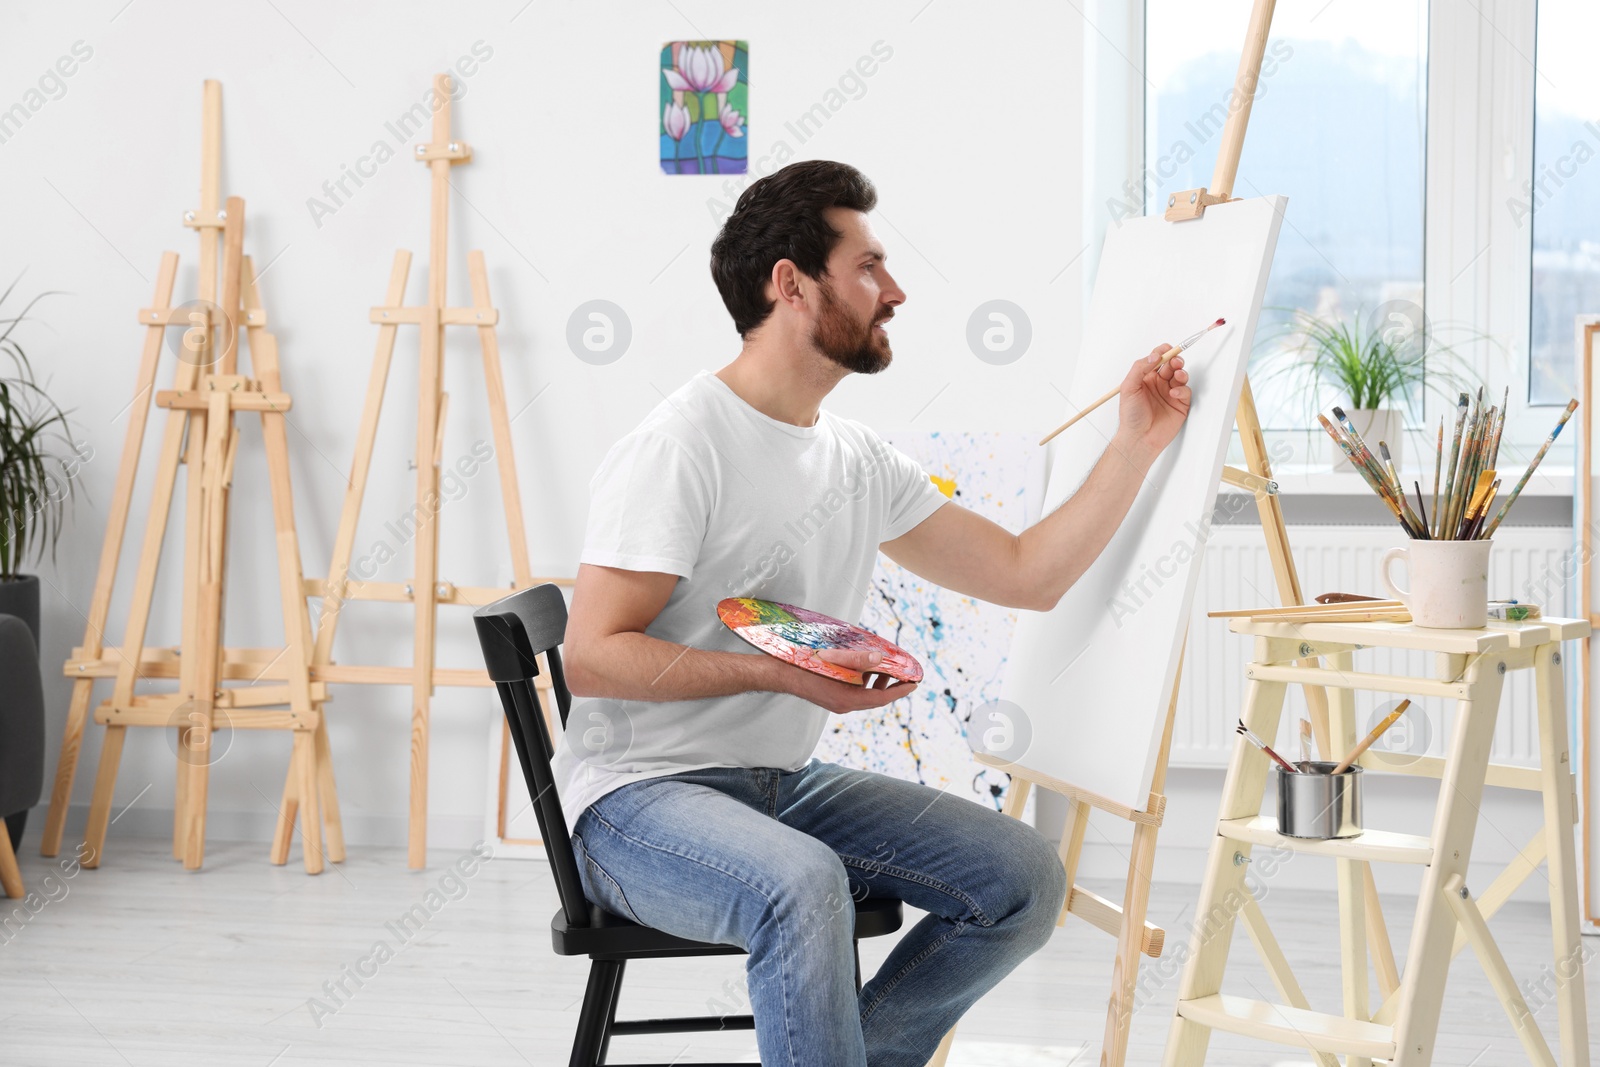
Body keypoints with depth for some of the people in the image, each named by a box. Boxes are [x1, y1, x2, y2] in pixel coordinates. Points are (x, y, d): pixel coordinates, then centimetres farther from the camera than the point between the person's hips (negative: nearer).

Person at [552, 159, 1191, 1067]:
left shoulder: (863, 463, 10)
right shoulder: (681, 449, -14)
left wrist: (1138, 445, 7)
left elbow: (1029, 573, 12)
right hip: (641, 800, -8)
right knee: (803, 884, -38)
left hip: (789, 786, 8)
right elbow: (592, 656, -19)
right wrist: (783, 671, -24)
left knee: (1026, 879, -5)